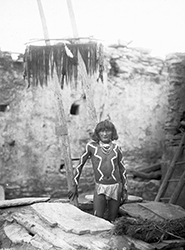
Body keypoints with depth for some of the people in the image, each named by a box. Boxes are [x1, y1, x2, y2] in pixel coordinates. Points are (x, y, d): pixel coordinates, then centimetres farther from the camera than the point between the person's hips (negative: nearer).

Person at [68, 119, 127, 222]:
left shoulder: (116, 148, 4)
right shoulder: (91, 146, -3)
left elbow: (122, 169, 12)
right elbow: (80, 164, 5)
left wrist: (124, 190, 11)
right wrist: (75, 186, 6)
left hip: (115, 187, 2)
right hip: (100, 188, -2)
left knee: (112, 221, 7)